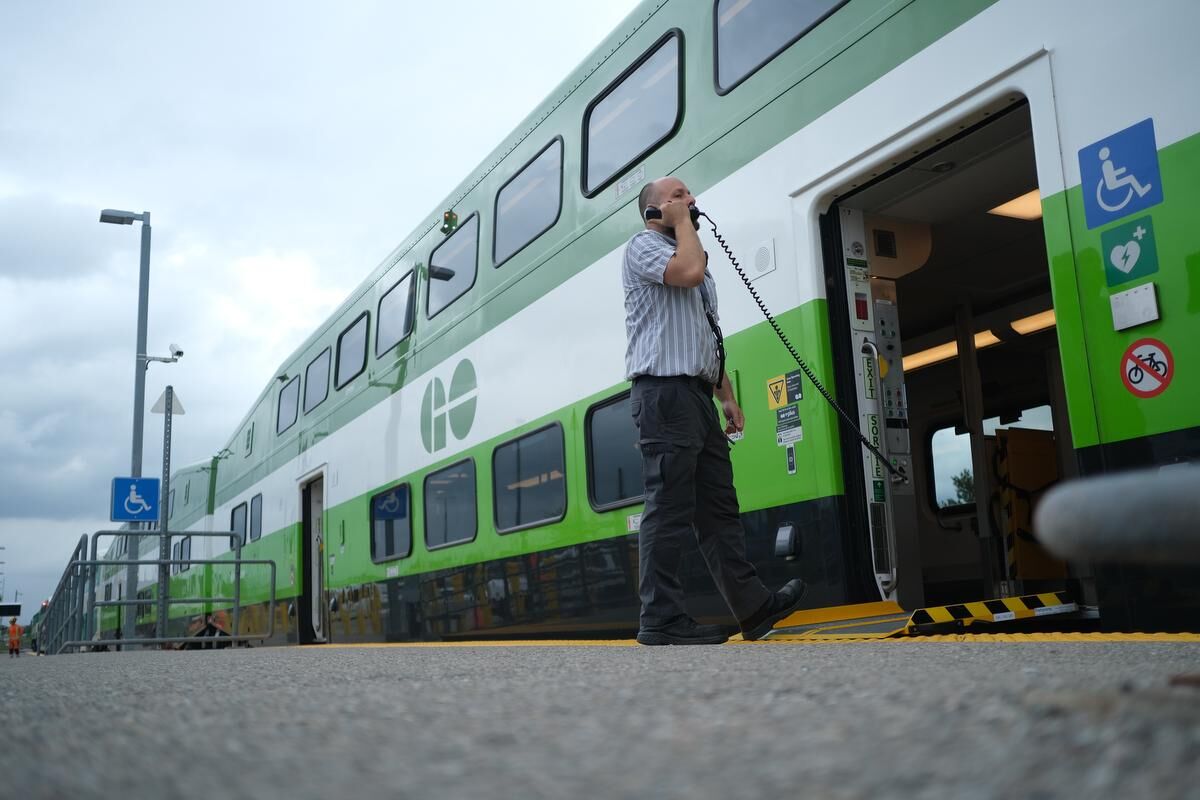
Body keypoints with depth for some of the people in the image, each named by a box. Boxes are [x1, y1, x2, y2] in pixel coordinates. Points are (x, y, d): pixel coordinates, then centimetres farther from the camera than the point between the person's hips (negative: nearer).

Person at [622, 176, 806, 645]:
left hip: (697, 396, 9)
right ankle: (661, 620, -9)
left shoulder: (692, 257, 28)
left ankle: (753, 607, 10)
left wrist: (727, 396, 19)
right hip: (664, 391, -9)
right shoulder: (643, 245, 2)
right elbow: (688, 271, -20)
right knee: (669, 509, -11)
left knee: (719, 508, 7)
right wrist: (683, 221, -2)